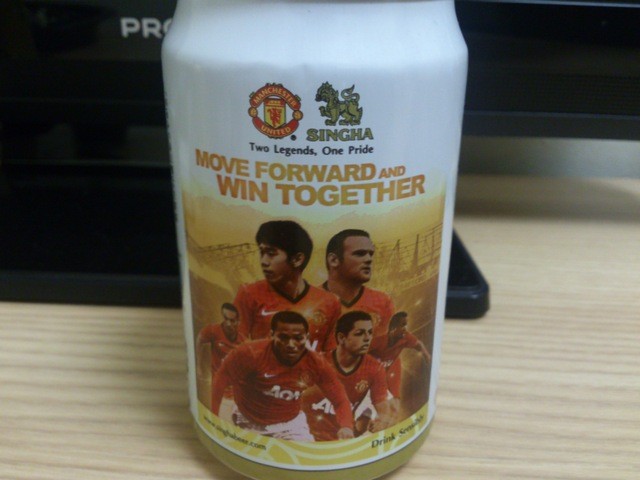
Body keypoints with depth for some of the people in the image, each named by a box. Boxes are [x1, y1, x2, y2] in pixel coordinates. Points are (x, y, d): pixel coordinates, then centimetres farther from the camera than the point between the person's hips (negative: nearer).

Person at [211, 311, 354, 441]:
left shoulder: (316, 364, -19)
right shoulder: (250, 354, -30)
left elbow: (340, 399, -12)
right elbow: (219, 383, -18)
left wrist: (346, 426, -31)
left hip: (290, 423, 2)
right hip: (248, 422, -1)